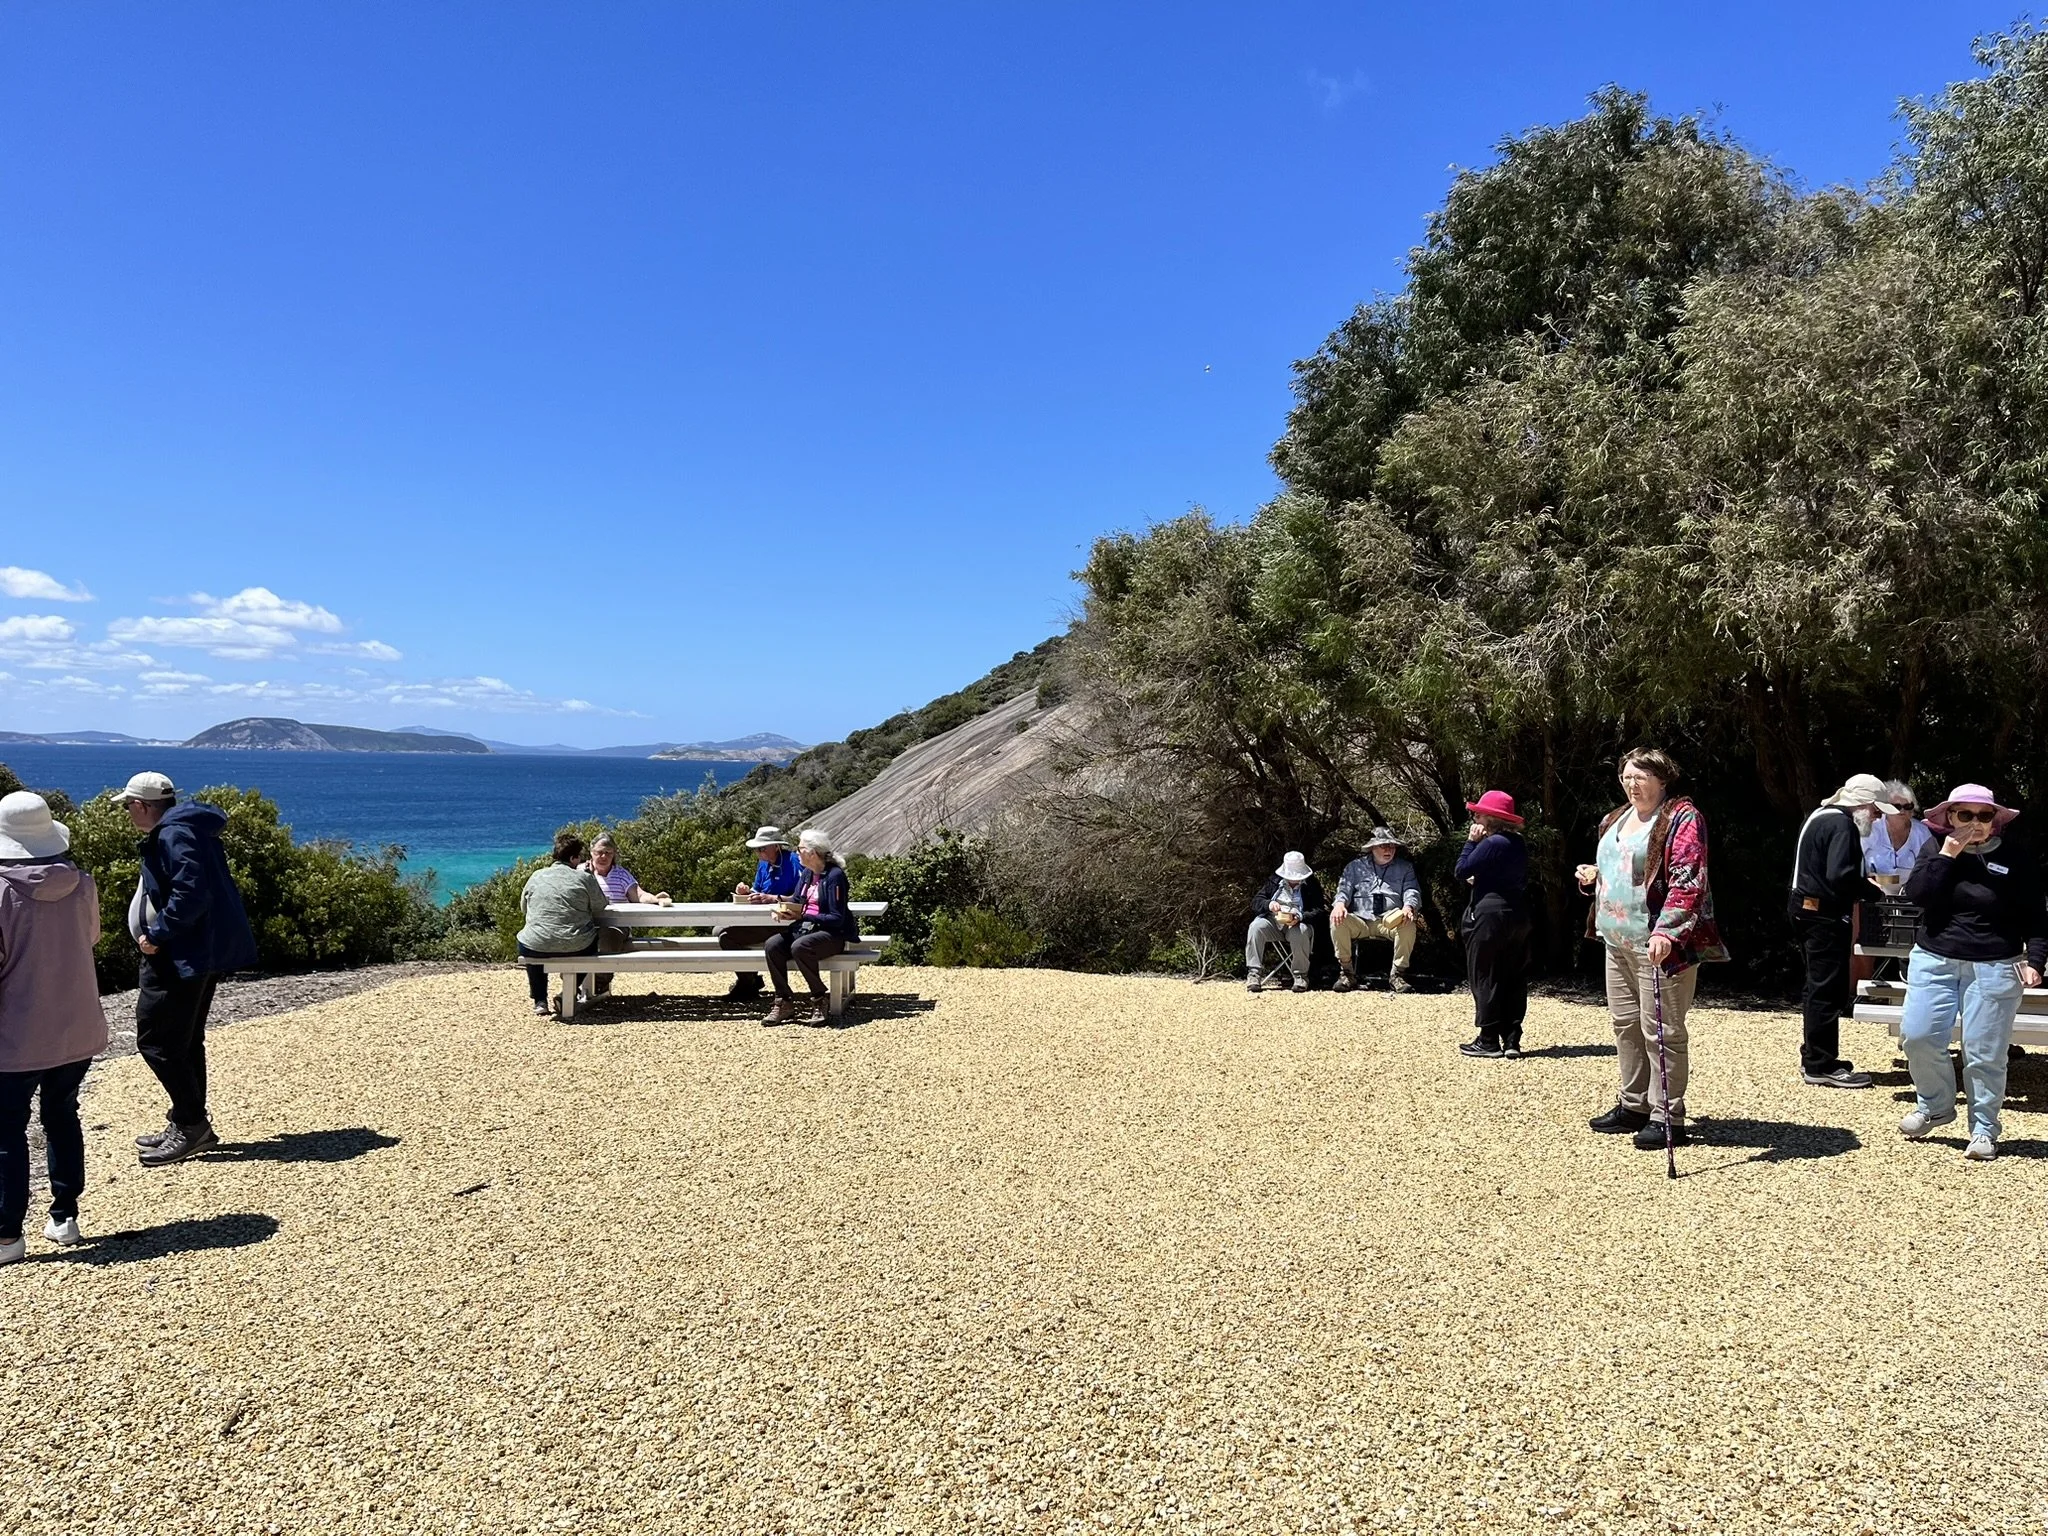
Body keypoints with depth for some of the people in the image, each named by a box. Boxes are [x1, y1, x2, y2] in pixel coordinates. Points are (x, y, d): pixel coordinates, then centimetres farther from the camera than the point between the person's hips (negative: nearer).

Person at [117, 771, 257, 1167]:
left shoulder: (174, 835, -18)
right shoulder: (176, 831, 16)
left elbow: (190, 895, -28)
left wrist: (157, 934, -19)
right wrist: (160, 935, 14)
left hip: (184, 957, -11)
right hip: (197, 953, 11)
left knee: (156, 1039, -5)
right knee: (183, 1040, 17)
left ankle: (191, 1124, 1)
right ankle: (188, 1124, 25)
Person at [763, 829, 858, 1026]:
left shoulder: (835, 875, -14)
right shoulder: (807, 873, 11)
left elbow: (837, 919, -17)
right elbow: (796, 900, 18)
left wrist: (802, 915, -21)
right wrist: (785, 908, -7)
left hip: (833, 934, -8)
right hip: (806, 928, 8)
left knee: (799, 947, -35)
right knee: (772, 945, -17)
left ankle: (819, 1001, -18)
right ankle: (784, 1003, -11)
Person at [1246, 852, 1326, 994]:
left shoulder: (1312, 885, 6)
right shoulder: (1273, 881, 12)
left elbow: (1320, 910, -3)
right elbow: (1255, 902, 7)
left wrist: (1300, 917, -22)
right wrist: (1268, 904, -17)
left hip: (1297, 924, -2)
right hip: (1273, 921, 2)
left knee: (1301, 932, -37)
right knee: (1256, 927, -29)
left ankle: (1300, 976, -23)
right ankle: (1254, 973, -29)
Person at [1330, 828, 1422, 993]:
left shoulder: (1405, 867, 17)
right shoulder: (1355, 866, 16)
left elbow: (1412, 890, 6)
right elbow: (1344, 889, 9)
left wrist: (1408, 907, -19)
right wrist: (1339, 904, -17)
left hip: (1390, 921, 0)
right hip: (1360, 920, 0)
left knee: (1408, 924, -35)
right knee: (1337, 921, -30)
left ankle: (1397, 974, -19)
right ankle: (1346, 972, -16)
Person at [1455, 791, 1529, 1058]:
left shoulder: (1491, 843, -15)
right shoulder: (1518, 844, 11)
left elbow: (1462, 870, -14)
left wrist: (1471, 841, -6)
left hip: (1489, 915, -8)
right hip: (1517, 914, 8)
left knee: (1485, 978, 0)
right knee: (1514, 979, 9)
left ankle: (1489, 1041, 2)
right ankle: (1512, 1040, 11)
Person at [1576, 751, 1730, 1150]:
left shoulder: (1681, 818, -10)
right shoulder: (1614, 821, 17)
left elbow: (1688, 881, -20)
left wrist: (1666, 930, -29)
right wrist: (1593, 876, 10)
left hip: (1659, 943, -9)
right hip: (1617, 941, 9)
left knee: (1661, 1030, -4)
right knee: (1625, 1023, 15)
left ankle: (1667, 1116, 4)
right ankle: (1634, 1105, 27)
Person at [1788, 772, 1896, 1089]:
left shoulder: (1821, 818, 16)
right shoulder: (1842, 825, -15)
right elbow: (1841, 876, -26)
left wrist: (1864, 882, 8)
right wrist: (1873, 891, -11)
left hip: (1807, 910, 11)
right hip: (1825, 917, -11)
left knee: (1818, 987, 17)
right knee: (1828, 990, -5)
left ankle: (1813, 1058, 24)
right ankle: (1821, 1066, 0)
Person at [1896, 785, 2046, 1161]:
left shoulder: (2016, 859, -1)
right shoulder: (1938, 852, 5)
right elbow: (1916, 894, -10)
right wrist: (1946, 856, -14)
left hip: (1994, 969, -2)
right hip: (1934, 961, 3)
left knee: (1984, 1052, -1)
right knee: (1917, 1035, -4)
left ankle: (1984, 1130, 13)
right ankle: (1934, 1105, 20)